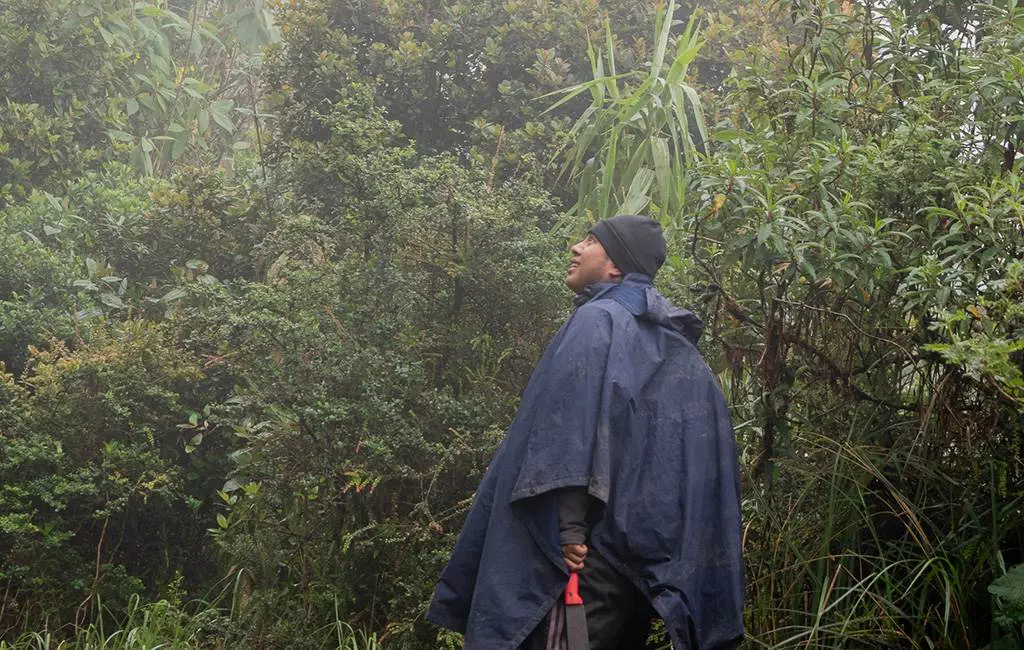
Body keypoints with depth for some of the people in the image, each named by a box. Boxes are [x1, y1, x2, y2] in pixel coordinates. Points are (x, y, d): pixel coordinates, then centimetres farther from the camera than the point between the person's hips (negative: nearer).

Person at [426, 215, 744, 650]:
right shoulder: (672, 342, 18)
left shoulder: (597, 320, -7)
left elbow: (575, 425, -19)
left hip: (599, 541, -9)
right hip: (650, 543, 9)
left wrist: (571, 525, -23)